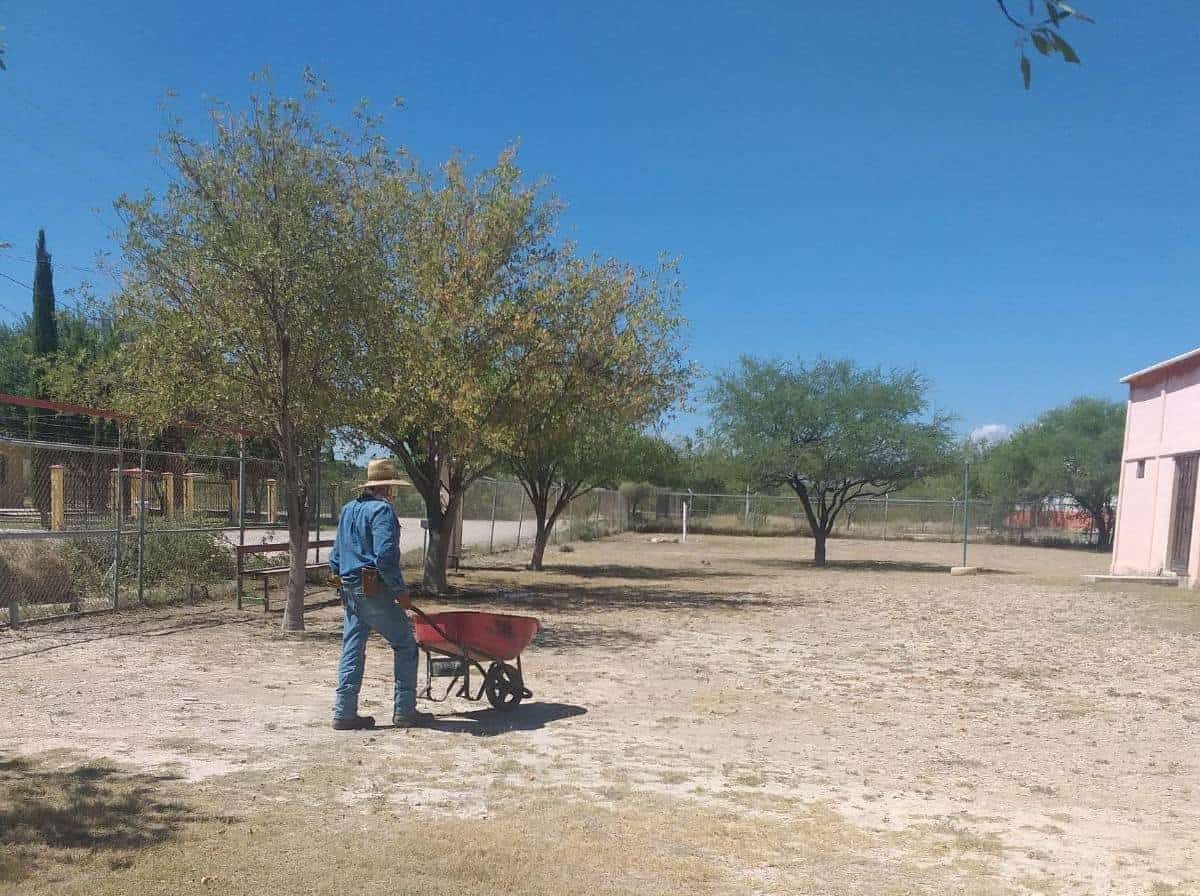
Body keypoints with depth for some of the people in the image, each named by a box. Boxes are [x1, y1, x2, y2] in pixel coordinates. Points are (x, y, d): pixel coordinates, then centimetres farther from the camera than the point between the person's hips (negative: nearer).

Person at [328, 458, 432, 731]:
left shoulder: (348, 510, 16)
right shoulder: (381, 509, -12)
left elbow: (335, 557, 21)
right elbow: (385, 555, -22)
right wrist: (400, 591, -16)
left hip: (350, 590, 9)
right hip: (375, 590, -8)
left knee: (352, 650, 12)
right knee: (405, 646, 1)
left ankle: (344, 713, 13)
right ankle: (404, 712, 3)